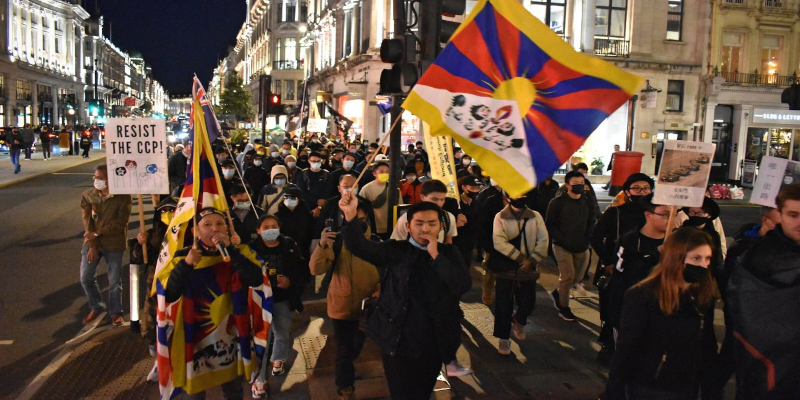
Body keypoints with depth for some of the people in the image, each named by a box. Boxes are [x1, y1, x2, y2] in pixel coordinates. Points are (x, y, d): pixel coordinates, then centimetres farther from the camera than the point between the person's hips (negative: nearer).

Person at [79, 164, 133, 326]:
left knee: (115, 281, 4)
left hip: (114, 244, -3)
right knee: (86, 278, 7)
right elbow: (87, 222, -5)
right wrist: (92, 246, -12)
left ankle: (115, 312, 24)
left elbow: (120, 223, -14)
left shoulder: (123, 197, -11)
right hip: (91, 243, 3)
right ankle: (96, 307, 30)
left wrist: (97, 234, -18)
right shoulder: (87, 196, -1)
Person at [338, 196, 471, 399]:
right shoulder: (395, 251, -5)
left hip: (433, 344, 3)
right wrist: (350, 215, -38)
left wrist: (436, 256, -17)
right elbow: (360, 246, -20)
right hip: (398, 343, -3)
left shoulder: (449, 252, 1)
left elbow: (463, 286, -13)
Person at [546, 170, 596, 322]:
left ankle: (557, 293, 37)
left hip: (582, 247, 5)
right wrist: (563, 241, -16)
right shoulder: (557, 203, -8)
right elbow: (551, 226, -7)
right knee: (568, 276, -7)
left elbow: (592, 223, 11)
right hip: (562, 246, -5)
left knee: (577, 276, 11)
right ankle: (563, 307, 12)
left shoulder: (587, 203, 4)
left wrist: (586, 240, -5)